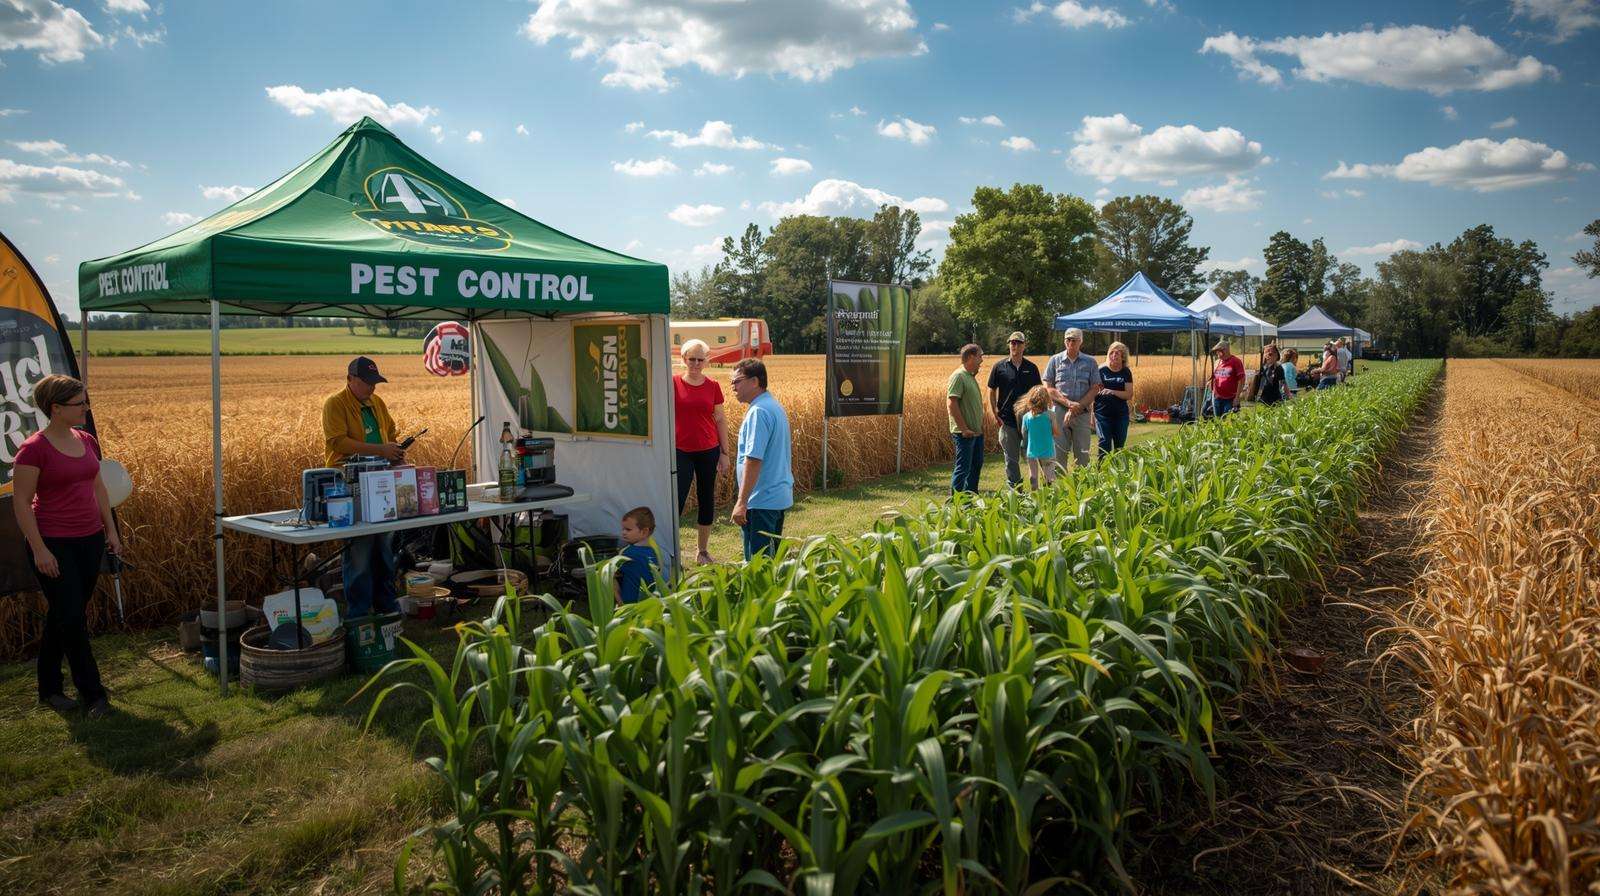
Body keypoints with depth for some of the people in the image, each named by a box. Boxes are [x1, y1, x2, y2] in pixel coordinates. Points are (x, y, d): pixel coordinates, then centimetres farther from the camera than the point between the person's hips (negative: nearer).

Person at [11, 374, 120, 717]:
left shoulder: (87, 441, 7)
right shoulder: (34, 448, -14)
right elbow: (21, 502, -13)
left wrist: (111, 530, 14)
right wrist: (39, 549, -16)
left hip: (89, 540, 7)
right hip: (53, 544, -7)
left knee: (62, 616, 16)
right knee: (71, 618, -3)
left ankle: (49, 687, 29)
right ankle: (93, 694, 6)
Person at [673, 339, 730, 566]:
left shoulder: (712, 386, 2)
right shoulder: (673, 383, -3)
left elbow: (721, 420, 6)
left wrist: (724, 453, 3)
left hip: (708, 451, 2)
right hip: (681, 451, -2)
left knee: (706, 500, 10)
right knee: (677, 499, -8)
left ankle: (703, 552, 22)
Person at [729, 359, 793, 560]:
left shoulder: (758, 412, -17)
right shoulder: (775, 406, 13)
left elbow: (753, 460, -24)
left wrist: (741, 502, -24)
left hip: (762, 500, -10)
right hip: (780, 496, 10)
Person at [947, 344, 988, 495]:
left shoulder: (971, 376, 14)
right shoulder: (958, 376, -15)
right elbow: (951, 404, -22)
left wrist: (981, 425, 16)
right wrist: (964, 429, -21)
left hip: (976, 431, 10)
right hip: (965, 434, -10)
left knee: (976, 465, 18)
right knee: (962, 468, -7)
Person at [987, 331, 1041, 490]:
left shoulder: (1031, 368, 6)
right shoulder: (999, 367, 1)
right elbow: (992, 392, 3)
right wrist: (996, 414, -3)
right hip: (1008, 420, -1)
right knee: (1011, 458, 4)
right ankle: (1015, 489, 13)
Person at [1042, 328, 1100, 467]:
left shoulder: (1090, 362, 7)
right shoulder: (1055, 360, 5)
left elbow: (1095, 388, 2)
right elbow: (1048, 388, 0)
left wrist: (1078, 406, -11)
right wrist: (1069, 403, -11)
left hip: (1082, 414, 1)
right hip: (1060, 411, -1)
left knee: (1082, 453, 2)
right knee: (1059, 452, -2)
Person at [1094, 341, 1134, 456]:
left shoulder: (1126, 372, 4)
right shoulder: (1101, 370, -2)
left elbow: (1129, 395, -2)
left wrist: (1113, 392, -19)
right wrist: (1091, 414, -4)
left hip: (1121, 413, 2)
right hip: (1103, 413, -2)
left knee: (1120, 444, 7)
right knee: (1105, 443, -6)